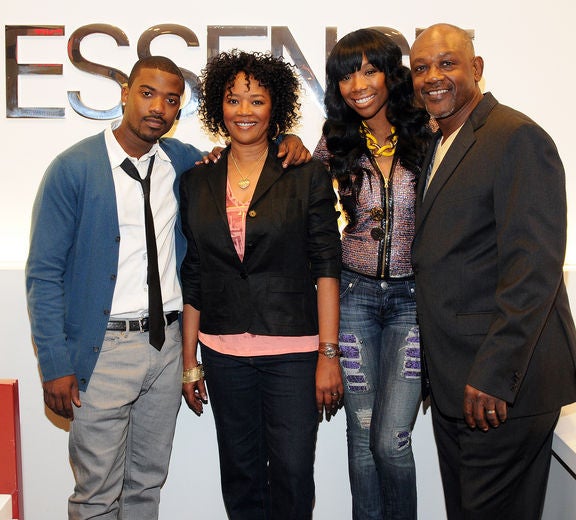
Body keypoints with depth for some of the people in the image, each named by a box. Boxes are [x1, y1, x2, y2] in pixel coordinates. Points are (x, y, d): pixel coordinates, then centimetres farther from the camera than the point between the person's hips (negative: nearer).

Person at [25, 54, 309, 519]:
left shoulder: (180, 160, 5)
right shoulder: (74, 168, -8)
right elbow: (44, 274, -8)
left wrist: (286, 144, 0)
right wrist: (56, 365, -12)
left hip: (166, 343, 5)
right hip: (103, 346, -4)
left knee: (148, 482, 18)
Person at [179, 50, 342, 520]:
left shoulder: (307, 176, 0)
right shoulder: (197, 182, 7)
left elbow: (326, 266, -4)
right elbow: (193, 278, 9)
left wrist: (329, 354, -9)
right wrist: (189, 361, 8)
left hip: (293, 350, -2)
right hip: (224, 353, 3)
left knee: (293, 476, 2)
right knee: (240, 474, 13)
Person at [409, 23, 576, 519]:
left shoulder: (518, 137, -13)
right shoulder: (436, 146, 16)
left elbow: (535, 265, -20)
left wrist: (494, 373, -23)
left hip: (502, 383, -8)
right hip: (452, 383, 8)